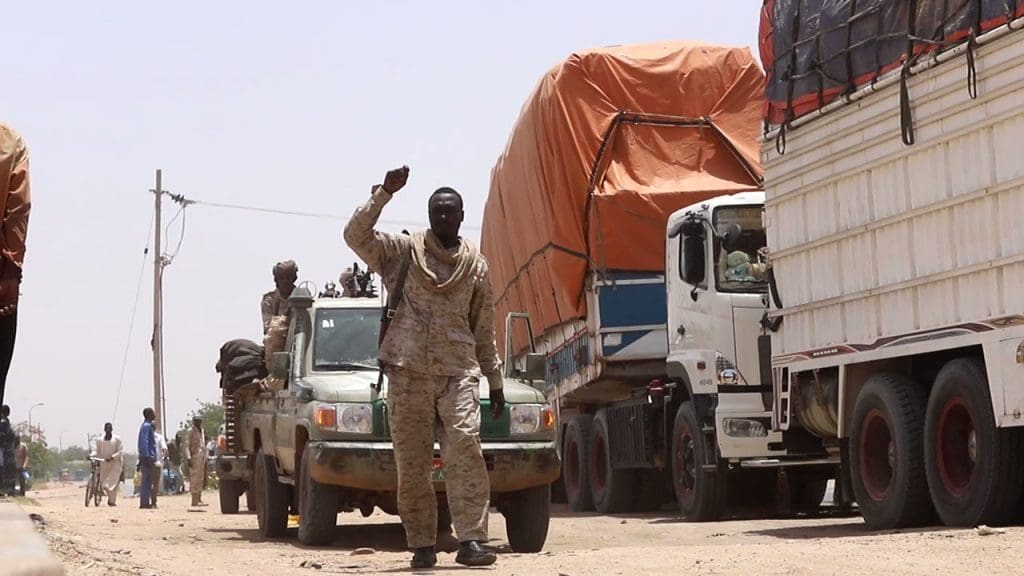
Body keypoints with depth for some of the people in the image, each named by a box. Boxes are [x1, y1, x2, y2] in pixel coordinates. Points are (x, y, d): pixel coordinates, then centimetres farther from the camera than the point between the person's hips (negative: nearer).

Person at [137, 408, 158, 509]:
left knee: (148, 481, 10)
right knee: (146, 481, -9)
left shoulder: (149, 425, 19)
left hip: (148, 458, 10)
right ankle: (145, 502, -10)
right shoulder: (147, 426, -12)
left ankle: (145, 502, 12)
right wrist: (147, 457, -23)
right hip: (148, 457, -10)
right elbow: (144, 442, -19)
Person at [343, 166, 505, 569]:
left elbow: (484, 330, 19)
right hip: (408, 371, 0)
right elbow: (355, 235, -7)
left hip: (458, 370, 1)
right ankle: (422, 545, 7)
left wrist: (495, 380, 17)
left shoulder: (476, 266, 14)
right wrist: (384, 194, -16)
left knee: (465, 446, -16)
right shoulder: (402, 251, 8)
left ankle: (471, 540, -19)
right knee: (411, 461, -1)